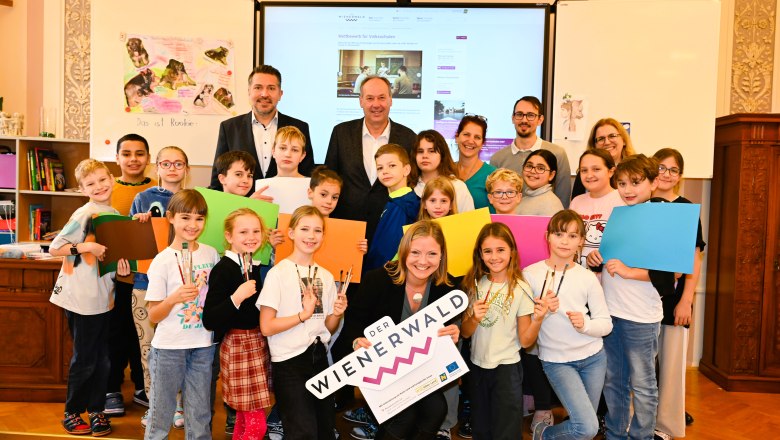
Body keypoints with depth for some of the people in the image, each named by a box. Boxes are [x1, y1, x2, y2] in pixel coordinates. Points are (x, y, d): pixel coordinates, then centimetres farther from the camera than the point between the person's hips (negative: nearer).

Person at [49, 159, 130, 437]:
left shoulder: (115, 215, 7)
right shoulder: (84, 214, -13)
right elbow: (54, 249, -14)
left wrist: (121, 267, -4)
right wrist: (86, 247, -25)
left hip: (104, 297, 6)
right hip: (81, 297, -6)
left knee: (102, 359, 12)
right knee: (84, 359, 5)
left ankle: (96, 411, 26)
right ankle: (71, 413, 22)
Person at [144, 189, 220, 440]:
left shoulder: (211, 254, 2)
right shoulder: (163, 261, -9)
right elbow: (153, 316, -9)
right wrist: (174, 298, -25)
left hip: (203, 346, 3)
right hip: (169, 347, -3)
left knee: (200, 417, 13)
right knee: (161, 413, 9)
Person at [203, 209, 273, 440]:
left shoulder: (254, 265, 6)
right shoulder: (223, 269, -16)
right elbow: (209, 321, -20)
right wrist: (236, 297, -31)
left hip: (258, 342, 8)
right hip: (237, 345, -8)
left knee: (244, 417, 17)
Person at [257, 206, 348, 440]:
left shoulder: (326, 276, 7)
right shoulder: (278, 273, -10)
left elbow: (328, 329, 12)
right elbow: (266, 327, -14)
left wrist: (337, 314, -7)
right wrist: (304, 314, -20)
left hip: (319, 358, 6)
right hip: (289, 362, -6)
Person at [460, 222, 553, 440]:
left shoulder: (520, 289, -13)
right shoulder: (474, 284, -3)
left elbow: (525, 341, -11)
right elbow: (465, 333, 0)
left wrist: (538, 318, -27)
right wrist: (474, 318, -20)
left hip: (506, 368, -3)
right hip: (478, 366, 4)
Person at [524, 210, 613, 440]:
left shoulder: (588, 278, -3)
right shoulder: (530, 274, -9)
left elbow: (606, 324, 0)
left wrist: (585, 324, -18)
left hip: (593, 357, 3)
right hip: (557, 360, -3)